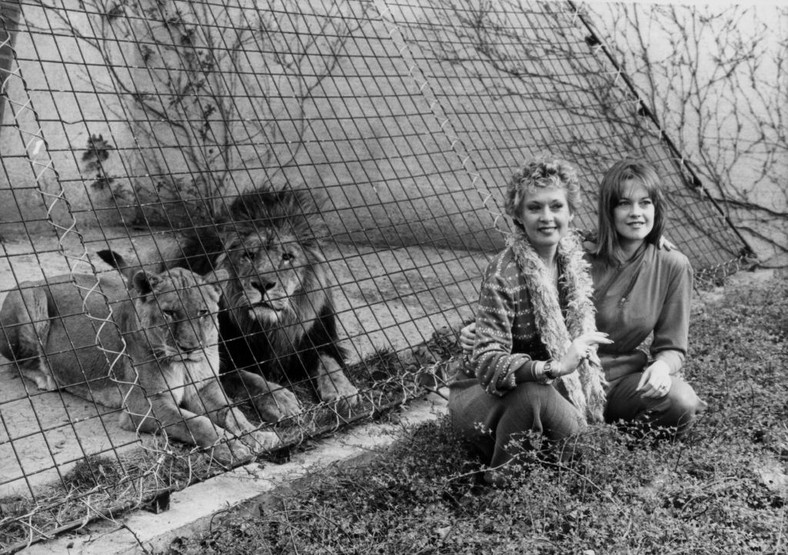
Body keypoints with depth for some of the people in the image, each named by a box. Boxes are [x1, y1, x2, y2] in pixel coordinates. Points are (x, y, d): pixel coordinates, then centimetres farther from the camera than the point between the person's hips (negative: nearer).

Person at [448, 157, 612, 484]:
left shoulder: (574, 257, -1)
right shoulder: (504, 274, -23)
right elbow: (487, 363, -30)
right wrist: (553, 367, -44)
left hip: (555, 389, 7)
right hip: (482, 395, -6)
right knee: (534, 395, -39)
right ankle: (504, 482, -14)